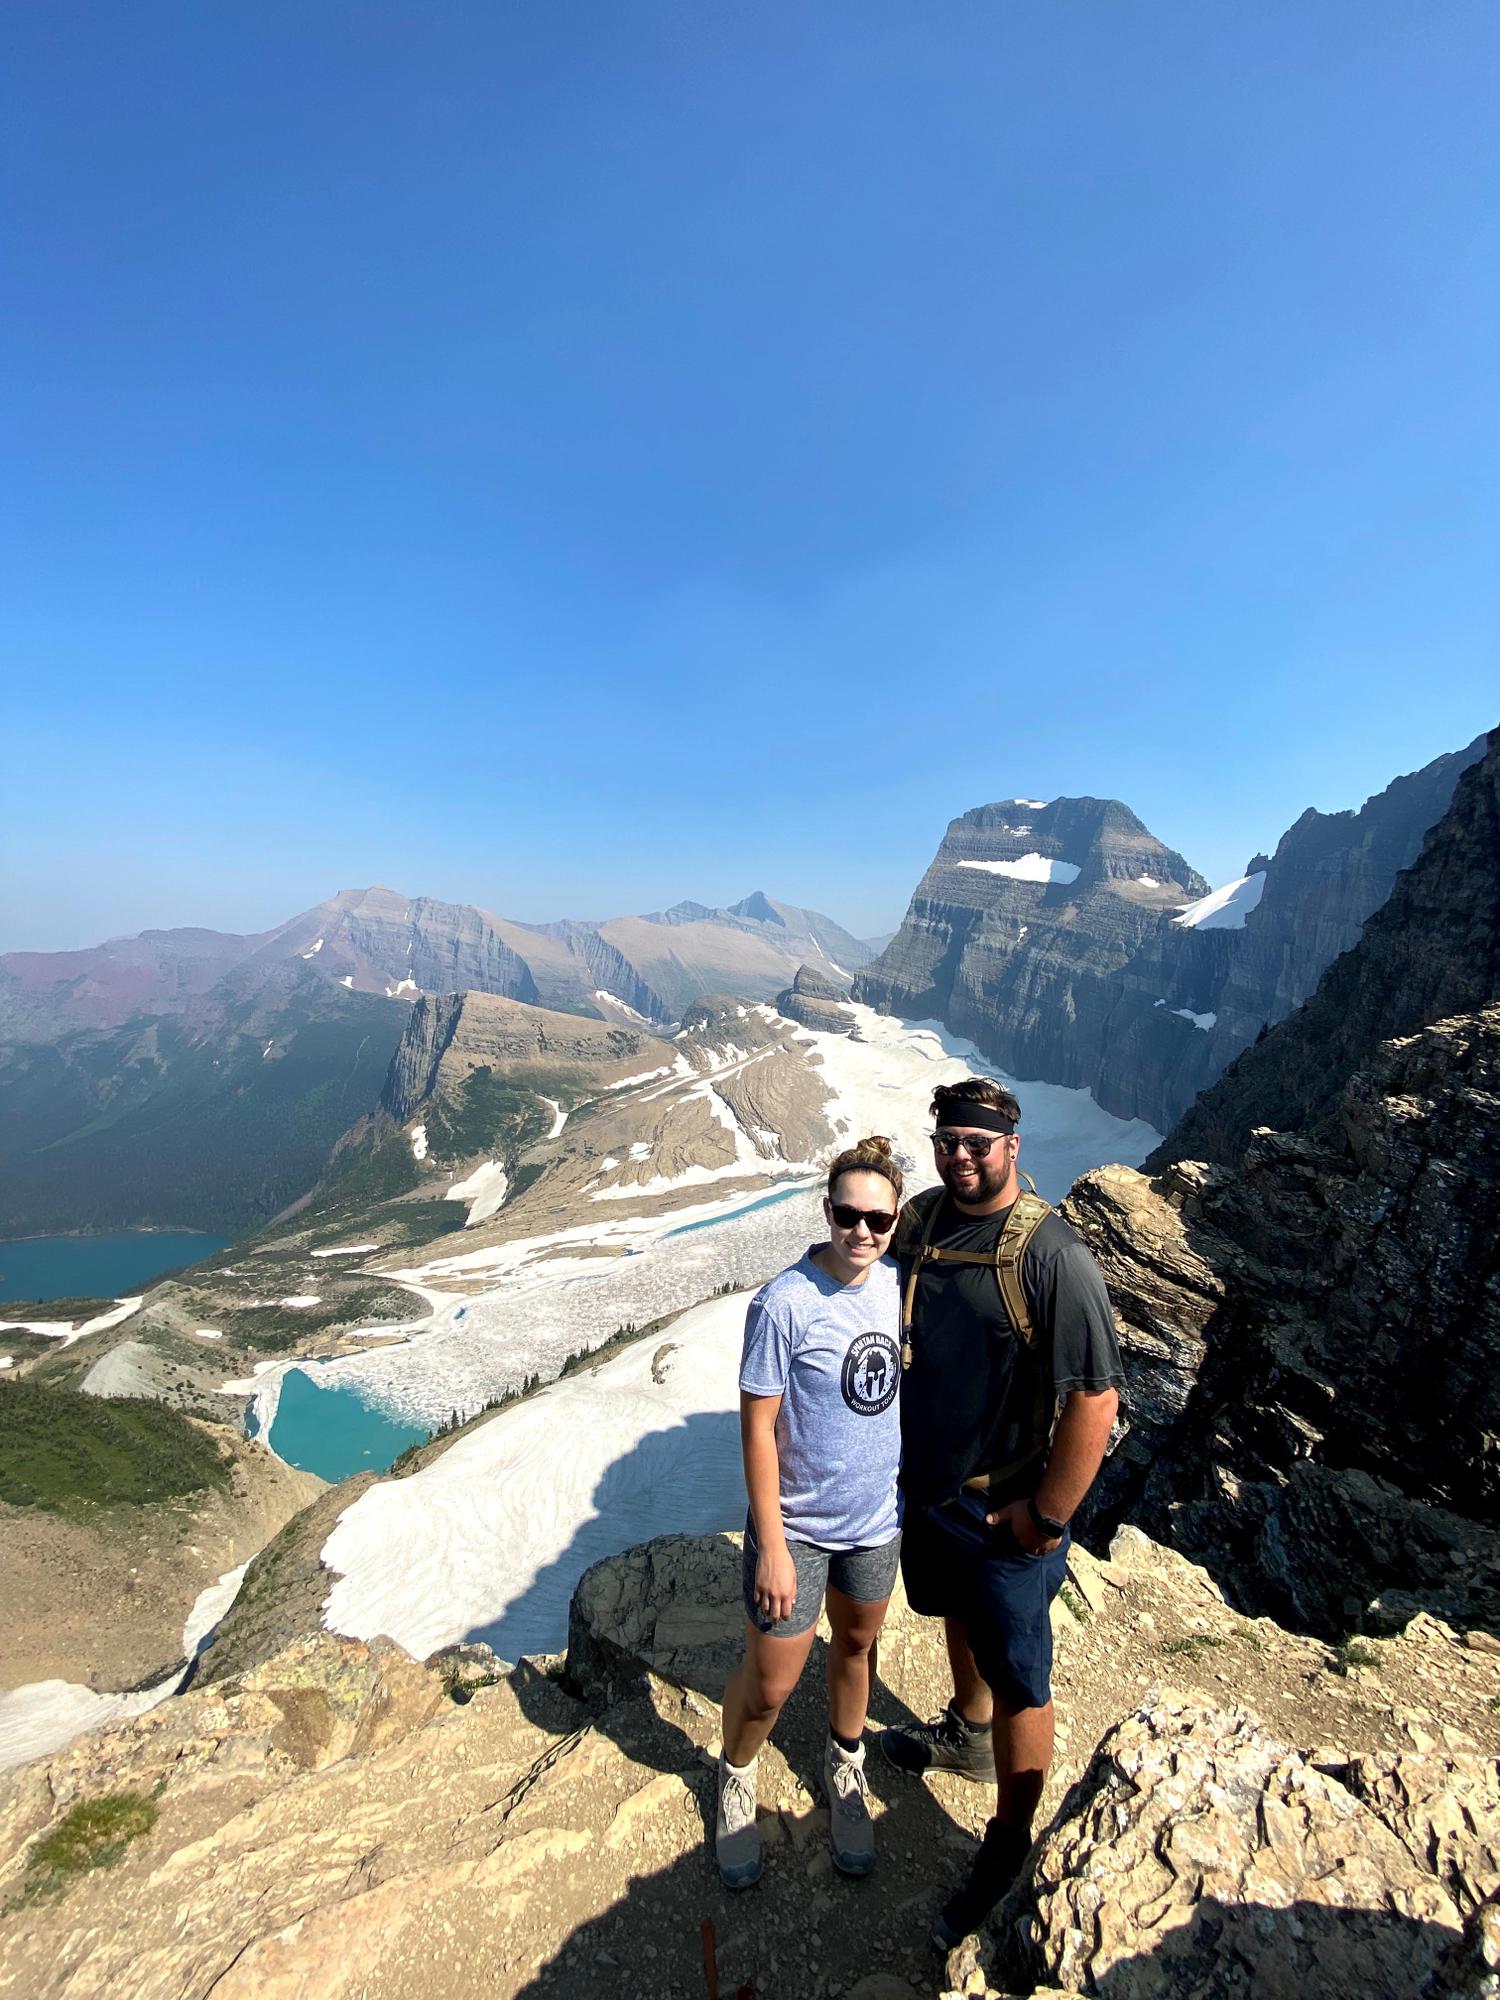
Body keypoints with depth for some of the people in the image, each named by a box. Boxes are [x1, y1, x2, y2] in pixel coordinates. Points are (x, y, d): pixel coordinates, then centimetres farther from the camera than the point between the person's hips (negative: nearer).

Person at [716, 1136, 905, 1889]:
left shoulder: (898, 1285, -10)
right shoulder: (784, 1304, -27)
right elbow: (758, 1427, -19)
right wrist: (771, 1546, -16)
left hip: (876, 1516, 5)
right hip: (797, 1525, -4)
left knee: (856, 1644, 26)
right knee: (769, 1685, 11)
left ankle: (844, 1769, 55)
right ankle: (736, 1781, 44)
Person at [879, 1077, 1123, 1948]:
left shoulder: (1052, 1254, -25)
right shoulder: (920, 1220, -5)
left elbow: (1096, 1396, -24)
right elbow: (881, 1322, 10)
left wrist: (1047, 1515, -18)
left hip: (1004, 1511, -6)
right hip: (923, 1487, 6)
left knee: (1018, 1679, 12)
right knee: (957, 1616, 30)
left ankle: (1009, 1846, 36)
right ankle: (968, 1730, 57)